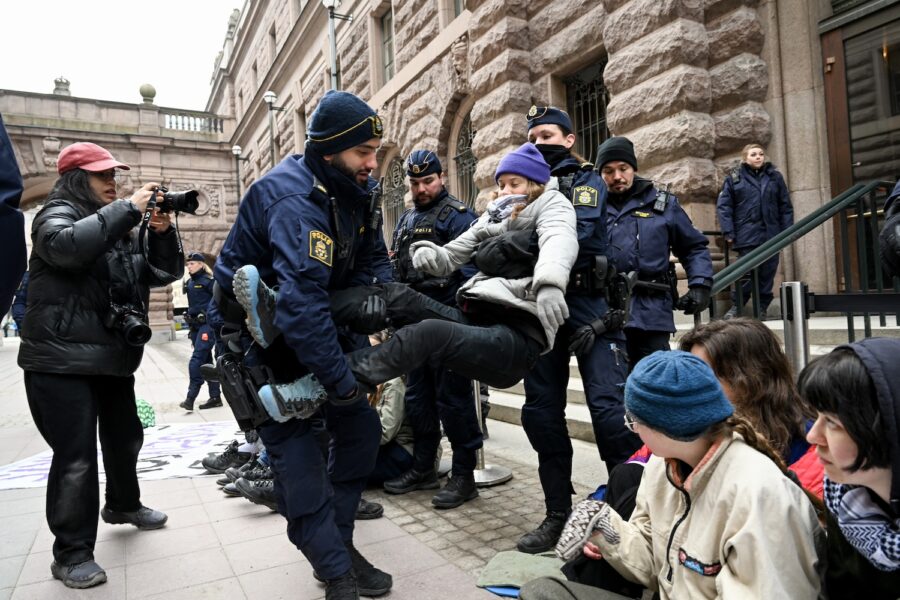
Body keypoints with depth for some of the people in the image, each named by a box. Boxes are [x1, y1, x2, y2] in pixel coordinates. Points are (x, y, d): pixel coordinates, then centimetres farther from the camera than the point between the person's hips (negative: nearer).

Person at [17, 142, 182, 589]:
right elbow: (67, 246, -29)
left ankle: (122, 504, 43)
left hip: (113, 358, 8)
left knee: (125, 438, 20)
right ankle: (71, 552, 7)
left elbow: (163, 272, 9)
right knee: (75, 456, -6)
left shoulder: (123, 228, 17)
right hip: (62, 361, -7)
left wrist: (162, 232, -7)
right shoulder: (57, 214, -4)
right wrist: (129, 209, -25)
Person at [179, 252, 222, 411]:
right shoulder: (189, 283, 15)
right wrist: (190, 326, 21)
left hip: (207, 324, -8)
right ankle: (215, 397, 16)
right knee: (206, 361, 10)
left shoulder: (208, 280, -7)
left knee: (197, 360, -14)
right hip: (195, 325, 8)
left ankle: (190, 398, -13)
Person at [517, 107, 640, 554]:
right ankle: (558, 514, 20)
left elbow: (577, 234, -14)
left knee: (608, 408, -10)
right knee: (541, 412, 6)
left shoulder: (587, 182, 5)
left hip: (588, 307, -4)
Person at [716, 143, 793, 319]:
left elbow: (785, 206, 11)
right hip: (747, 236, -3)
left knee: (768, 273, 6)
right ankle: (736, 306, 12)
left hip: (771, 234, 3)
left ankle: (762, 308, 17)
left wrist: (787, 230, 3)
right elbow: (723, 206, -2)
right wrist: (728, 231, -9)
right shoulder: (734, 178, 2)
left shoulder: (774, 176, 10)